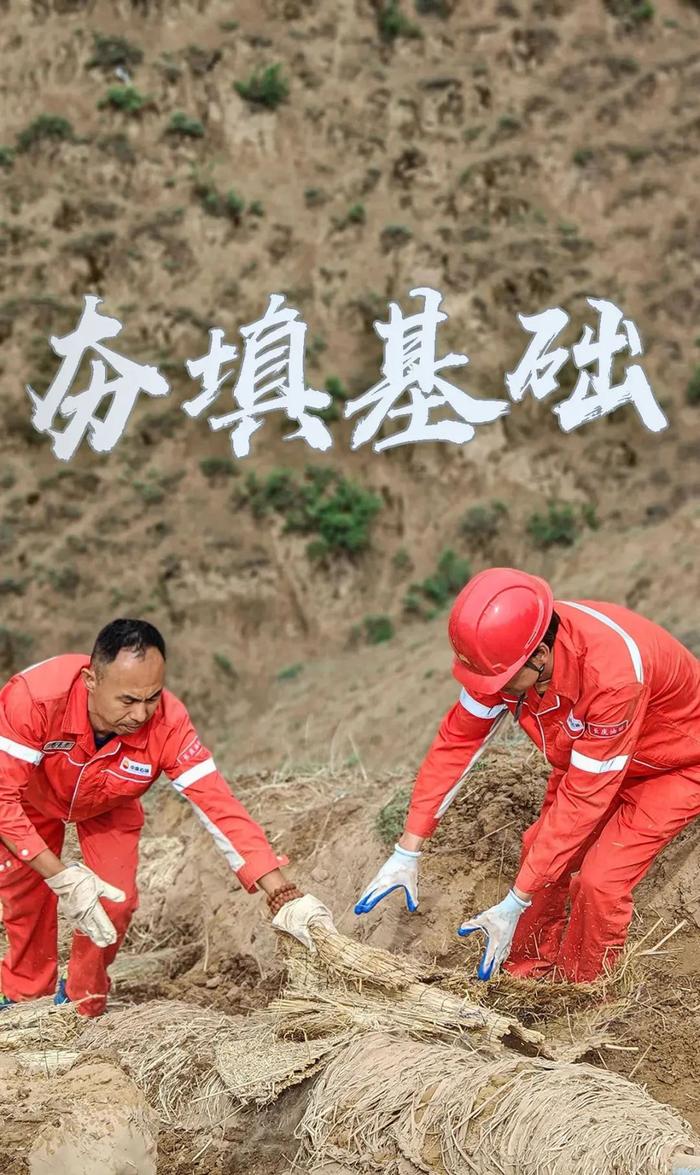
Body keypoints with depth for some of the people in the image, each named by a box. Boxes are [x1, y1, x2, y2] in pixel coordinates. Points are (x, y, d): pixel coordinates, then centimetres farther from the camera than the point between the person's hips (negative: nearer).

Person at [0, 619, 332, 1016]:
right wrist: (62, 878, -42)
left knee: (115, 903, -9)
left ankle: (83, 1005, 19)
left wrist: (285, 897, -44)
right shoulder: (34, 697, -45)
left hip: (108, 807, 1)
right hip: (32, 799, -1)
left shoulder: (168, 723, -38)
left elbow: (219, 806, -37)